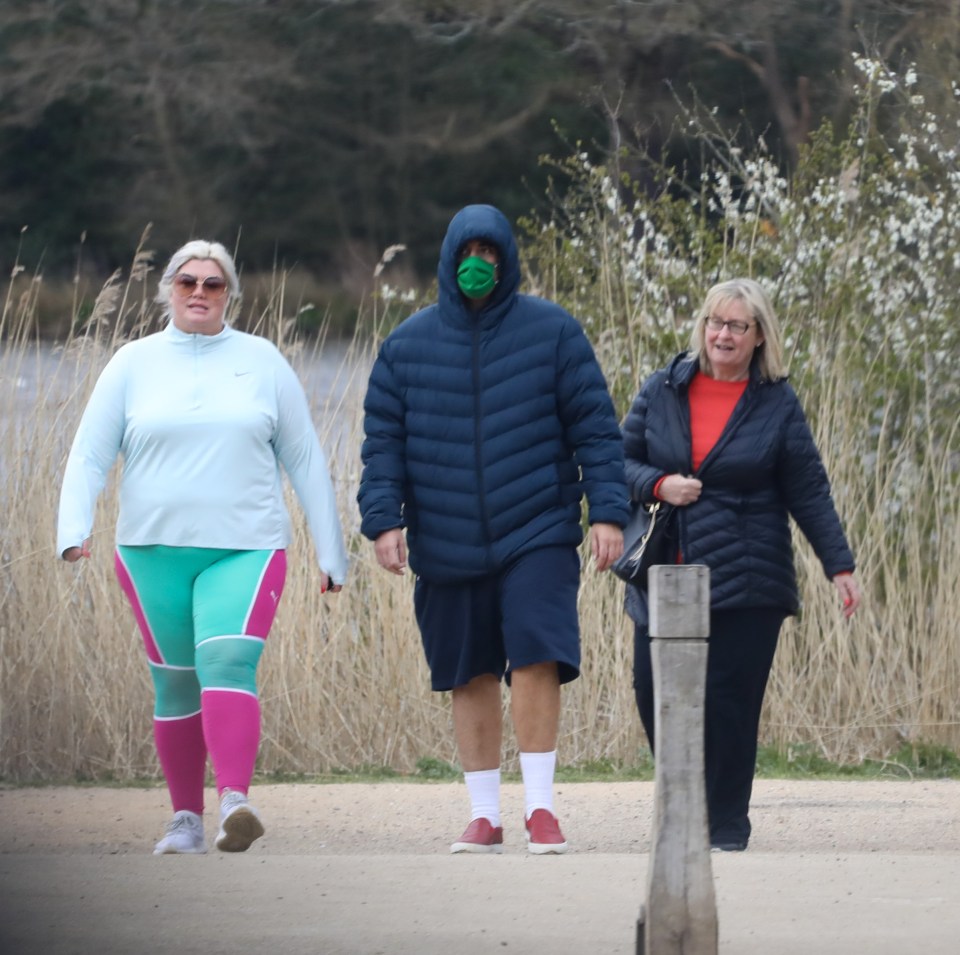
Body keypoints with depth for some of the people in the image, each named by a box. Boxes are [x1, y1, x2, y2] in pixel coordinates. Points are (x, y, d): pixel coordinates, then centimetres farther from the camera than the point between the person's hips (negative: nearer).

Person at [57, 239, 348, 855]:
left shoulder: (262, 361, 7)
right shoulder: (134, 364, 7)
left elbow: (305, 459, 11)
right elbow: (89, 455, 5)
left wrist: (332, 551, 10)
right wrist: (75, 528, -12)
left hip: (245, 549, -2)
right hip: (154, 550, 2)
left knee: (229, 662, -21)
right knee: (175, 683, 3)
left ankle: (235, 802, -34)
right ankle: (186, 820, 13)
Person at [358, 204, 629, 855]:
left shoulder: (552, 332, 1)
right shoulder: (407, 344, 6)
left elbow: (595, 427, 0)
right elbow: (383, 441, 7)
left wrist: (608, 512, -8)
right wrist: (384, 519, -5)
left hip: (537, 535, -2)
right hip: (446, 549, 2)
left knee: (537, 660, -14)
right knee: (471, 678, 7)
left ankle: (540, 806, -7)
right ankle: (485, 814, 15)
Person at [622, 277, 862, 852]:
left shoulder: (777, 405, 2)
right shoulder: (664, 390, 7)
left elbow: (809, 493, 4)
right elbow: (622, 461, 11)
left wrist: (840, 566, -1)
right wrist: (658, 485, -9)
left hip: (745, 586, -3)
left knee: (730, 700, -6)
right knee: (654, 691, -2)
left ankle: (727, 825, 6)